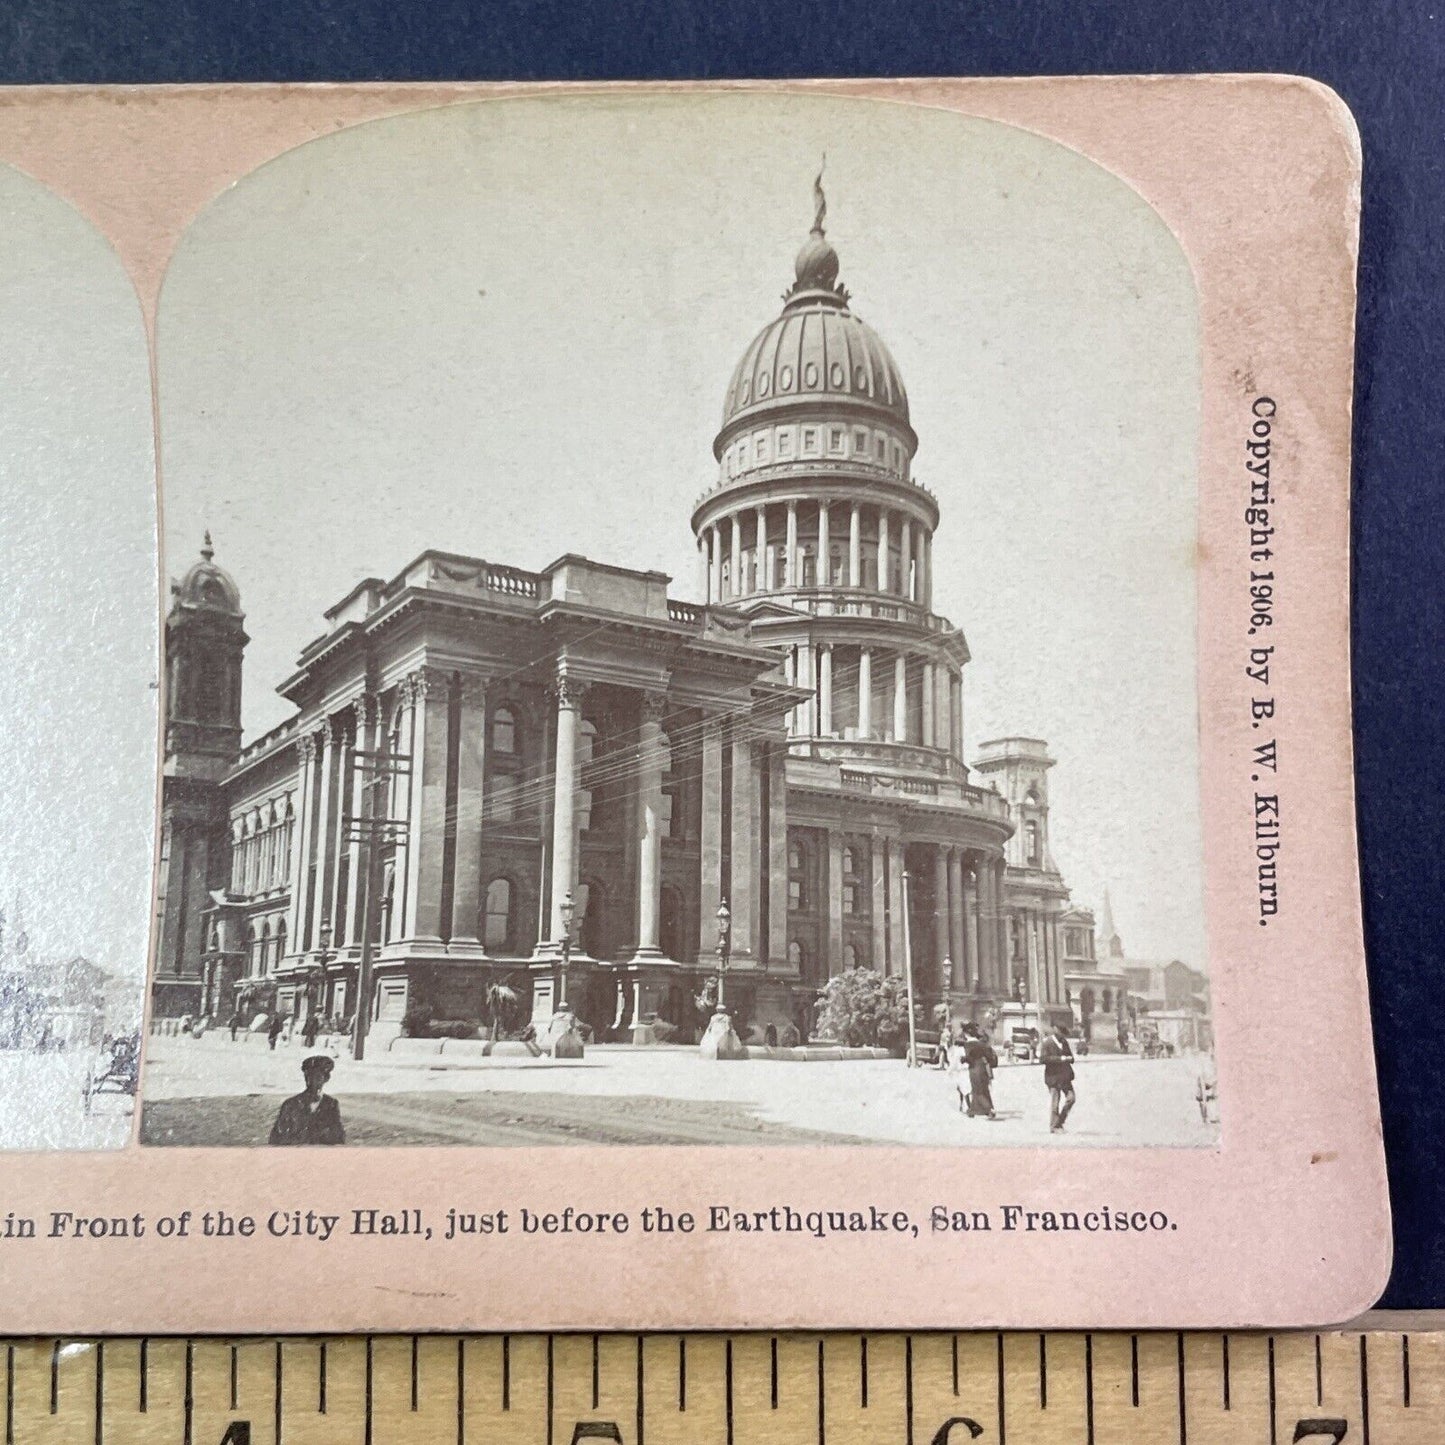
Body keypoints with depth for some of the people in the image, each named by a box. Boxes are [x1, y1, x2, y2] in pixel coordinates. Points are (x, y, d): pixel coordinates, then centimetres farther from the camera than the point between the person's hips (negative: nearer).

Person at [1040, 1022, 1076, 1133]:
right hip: (1053, 1077, -7)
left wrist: (1069, 1058, -5)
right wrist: (1061, 1059, -22)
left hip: (1065, 1076, 7)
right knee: (1054, 1102, -2)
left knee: (1070, 1098, 1)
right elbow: (1043, 1058, -18)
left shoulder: (1064, 1042, 11)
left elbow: (1070, 1055, 21)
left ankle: (1059, 1122, 17)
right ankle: (1054, 1127, 7)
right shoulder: (1047, 1043, -10)